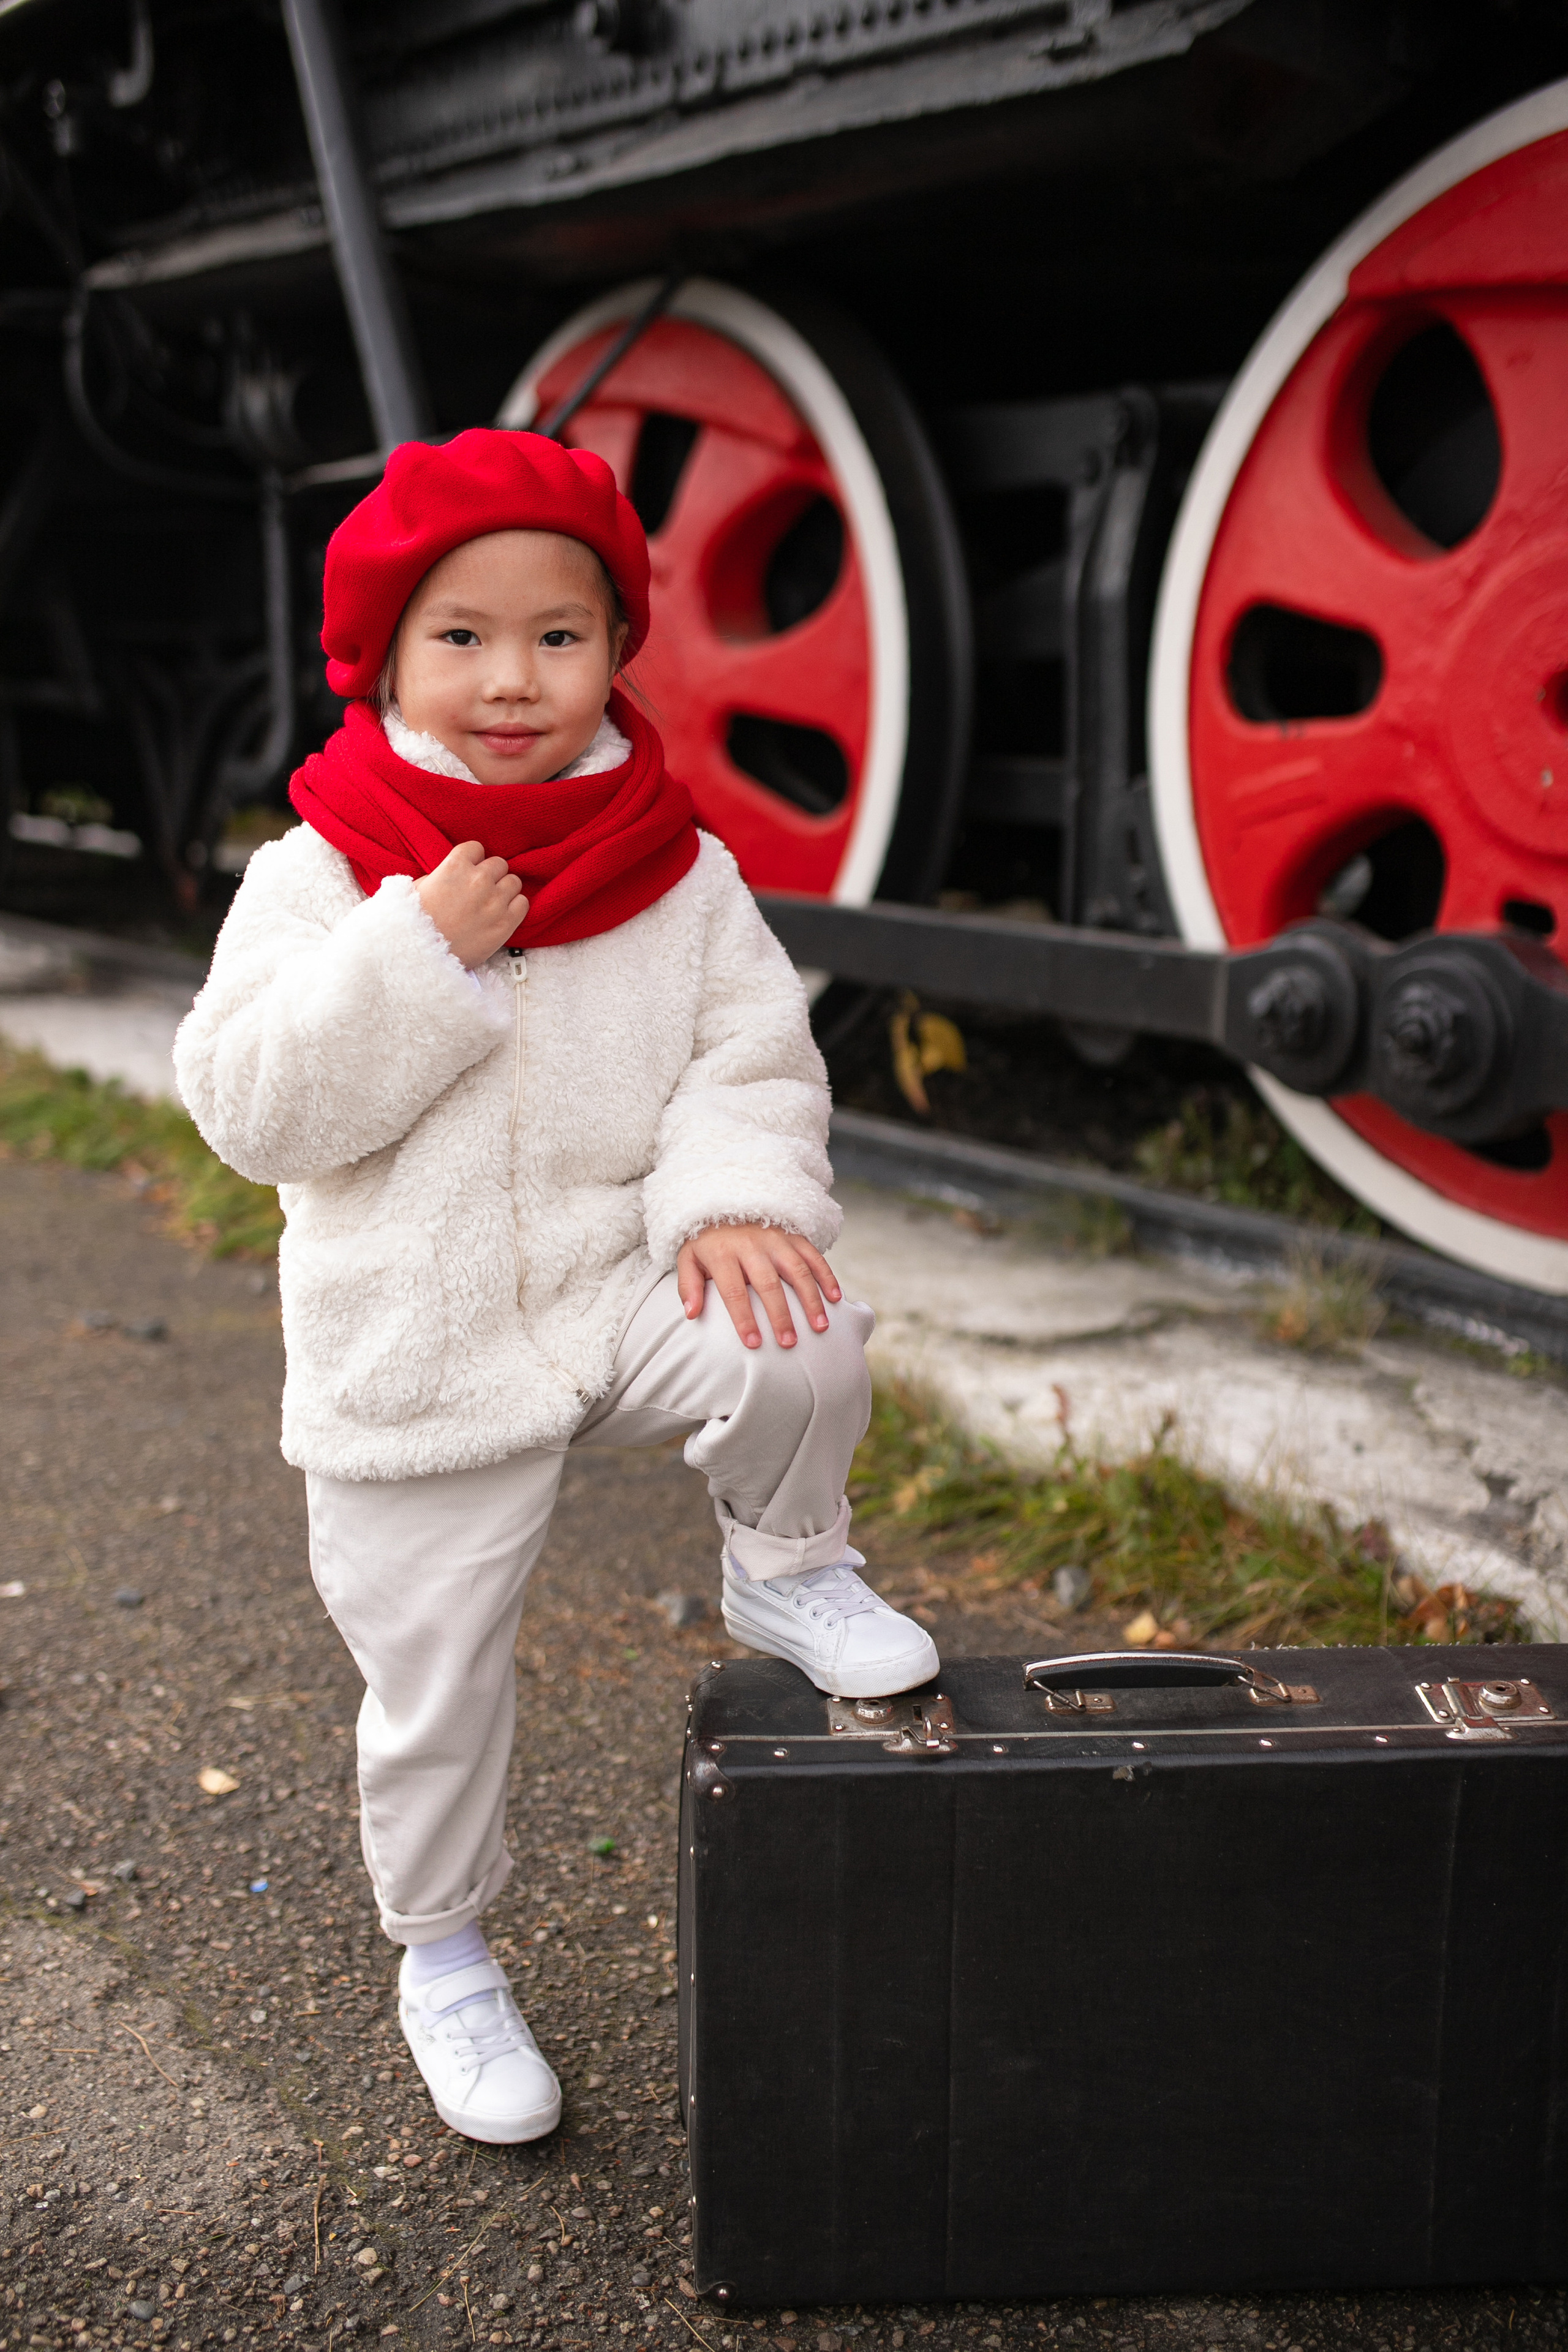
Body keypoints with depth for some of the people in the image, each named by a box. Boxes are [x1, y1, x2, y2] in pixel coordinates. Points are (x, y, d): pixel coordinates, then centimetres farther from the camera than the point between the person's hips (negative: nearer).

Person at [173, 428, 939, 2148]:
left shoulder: (679, 873, -3)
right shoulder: (319, 877, -9)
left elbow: (756, 1058, -1)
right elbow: (249, 1105, -16)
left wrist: (734, 1197, -22)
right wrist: (418, 957, -25)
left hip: (625, 1296, 1)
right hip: (415, 1359, -1)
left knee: (806, 1344, -29)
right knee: (434, 1695, 10)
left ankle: (785, 1566, 4)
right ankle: (443, 1957, 39)